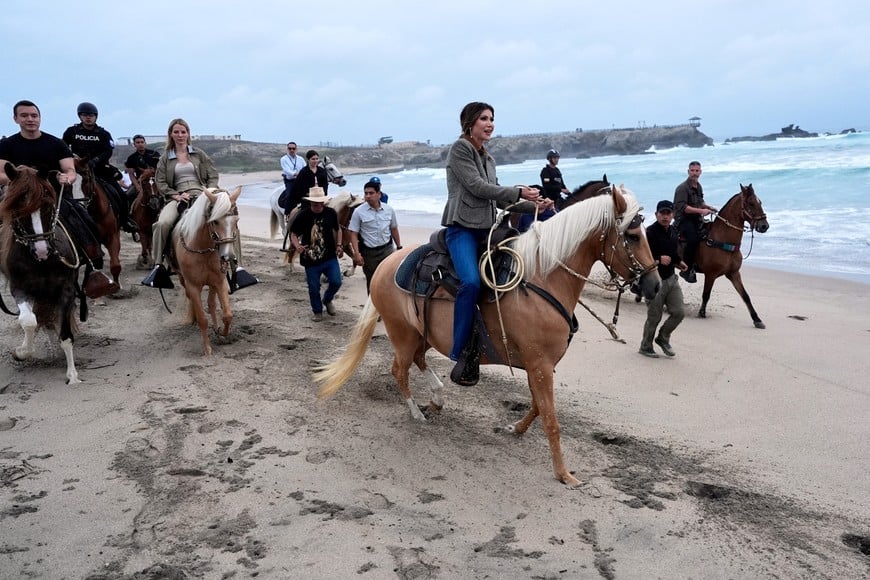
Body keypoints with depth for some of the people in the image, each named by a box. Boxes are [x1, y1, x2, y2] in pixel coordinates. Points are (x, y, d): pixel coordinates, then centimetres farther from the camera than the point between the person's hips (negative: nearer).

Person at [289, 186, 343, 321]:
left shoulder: (331, 213, -3)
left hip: (330, 257, 1)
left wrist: (338, 245, 1)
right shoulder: (303, 216, -10)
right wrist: (297, 246, -20)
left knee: (336, 282, -7)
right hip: (311, 260, -1)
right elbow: (293, 234, -1)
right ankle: (317, 311, 32)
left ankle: (327, 300, 26)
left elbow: (337, 229, 14)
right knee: (314, 288, 7)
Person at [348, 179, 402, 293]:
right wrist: (357, 253, -16)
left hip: (387, 249, 1)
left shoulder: (389, 210, -1)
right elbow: (353, 234, -8)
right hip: (369, 252, -1)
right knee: (371, 282, 11)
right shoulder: (359, 212, -9)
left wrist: (399, 247, 13)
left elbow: (394, 229, 11)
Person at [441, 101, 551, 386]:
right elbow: (476, 186, -12)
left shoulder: (488, 158, 21)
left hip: (486, 229, 9)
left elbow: (498, 199, 20)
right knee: (471, 282, -28)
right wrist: (519, 192, -7)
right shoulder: (459, 149, -2)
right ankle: (462, 354, -22)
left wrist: (534, 206, 10)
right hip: (462, 227, -9)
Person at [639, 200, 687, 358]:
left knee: (678, 313, 6)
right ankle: (646, 347, 24)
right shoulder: (650, 233, -18)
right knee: (654, 318, 4)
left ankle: (663, 338, 30)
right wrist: (659, 260, -34)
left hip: (671, 279, 7)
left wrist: (679, 261, 7)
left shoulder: (673, 232, 8)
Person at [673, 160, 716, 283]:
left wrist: (708, 207, 8)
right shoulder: (682, 188, -13)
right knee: (693, 238, -30)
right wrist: (701, 211, -28)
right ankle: (687, 270, -22)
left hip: (696, 219, 9)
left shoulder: (698, 186, 15)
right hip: (683, 220, -9)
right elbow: (682, 207, -24)